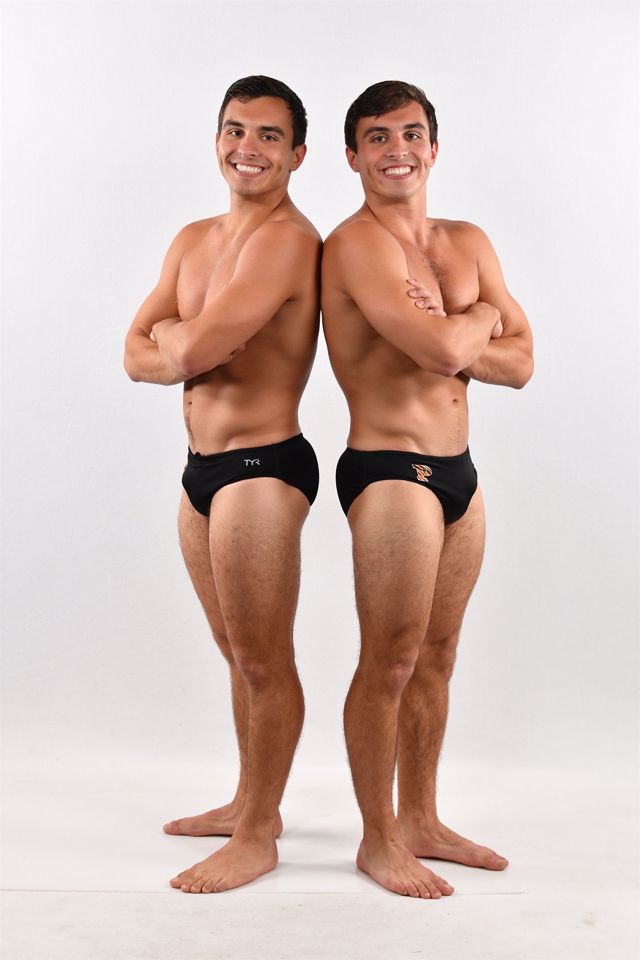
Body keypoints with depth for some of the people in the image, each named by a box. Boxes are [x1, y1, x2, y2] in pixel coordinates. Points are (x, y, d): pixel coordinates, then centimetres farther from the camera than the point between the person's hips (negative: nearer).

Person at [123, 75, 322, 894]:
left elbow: (190, 348, -24)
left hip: (261, 467, -9)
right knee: (237, 654, 19)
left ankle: (257, 839, 18)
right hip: (201, 466, 9)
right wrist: (197, 345, -13)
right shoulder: (193, 240, 13)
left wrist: (172, 334, -2)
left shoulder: (287, 238, -14)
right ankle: (250, 803, 35)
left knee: (264, 661, 2)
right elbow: (137, 356, 5)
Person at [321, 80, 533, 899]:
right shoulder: (356, 244, -11)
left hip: (457, 470, 8)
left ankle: (421, 822, 30)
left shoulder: (468, 242, 13)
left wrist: (448, 340, -10)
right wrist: (482, 316, -1)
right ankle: (377, 840, 18)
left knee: (436, 656, 14)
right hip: (390, 471, -7)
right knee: (390, 662, 0)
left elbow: (520, 362, 8)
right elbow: (443, 350, -23)